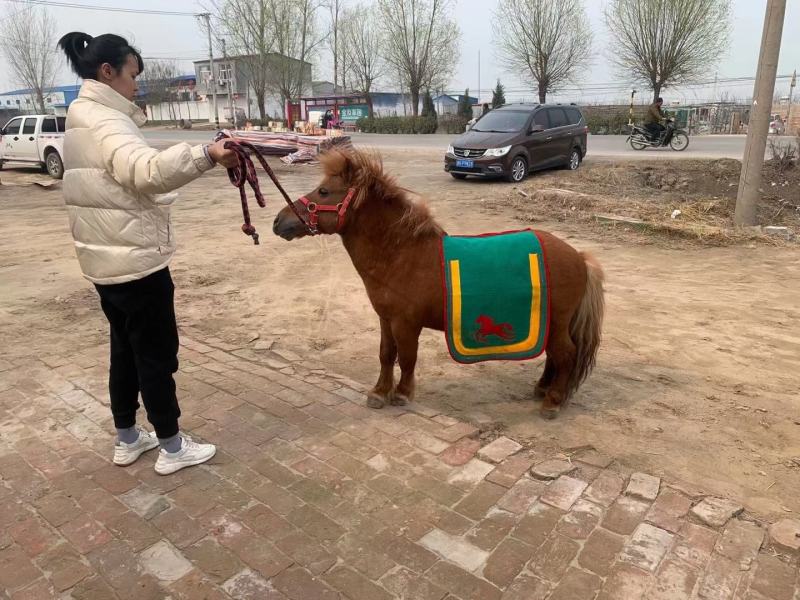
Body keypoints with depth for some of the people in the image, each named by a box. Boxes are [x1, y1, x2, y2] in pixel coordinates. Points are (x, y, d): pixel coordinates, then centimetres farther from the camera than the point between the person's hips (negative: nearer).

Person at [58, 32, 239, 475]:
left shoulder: (83, 119, 14)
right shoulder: (104, 121, -19)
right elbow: (145, 170, -40)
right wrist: (207, 155, -53)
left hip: (105, 258, 10)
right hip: (135, 260, -10)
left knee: (125, 347, 18)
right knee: (157, 352, 1)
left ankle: (126, 439, 31)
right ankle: (172, 448, 15)